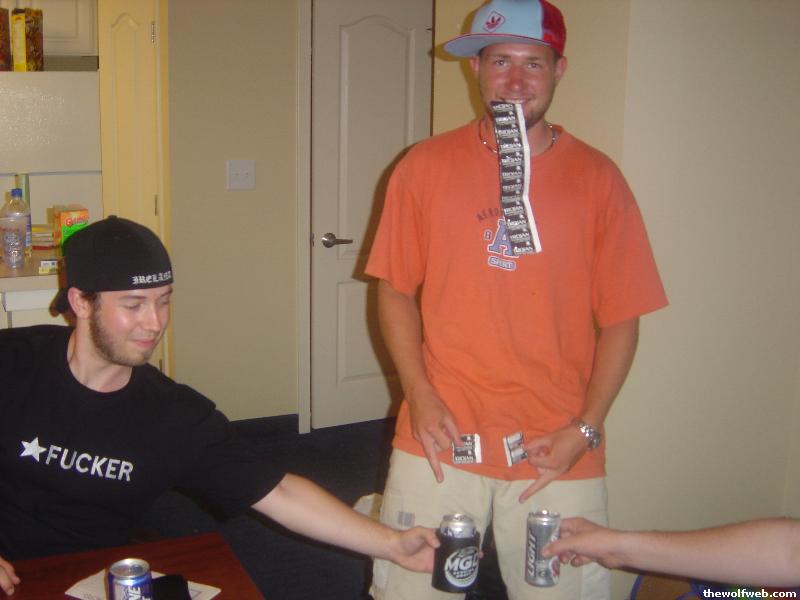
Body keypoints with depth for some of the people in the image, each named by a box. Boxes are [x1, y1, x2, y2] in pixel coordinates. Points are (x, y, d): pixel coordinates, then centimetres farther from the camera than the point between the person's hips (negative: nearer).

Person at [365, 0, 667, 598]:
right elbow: (395, 290, 4)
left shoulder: (597, 178, -1)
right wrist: (420, 396, -6)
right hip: (440, 436, 0)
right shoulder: (426, 165, 0)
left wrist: (585, 429, -7)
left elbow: (620, 320, 1)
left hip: (558, 449, 0)